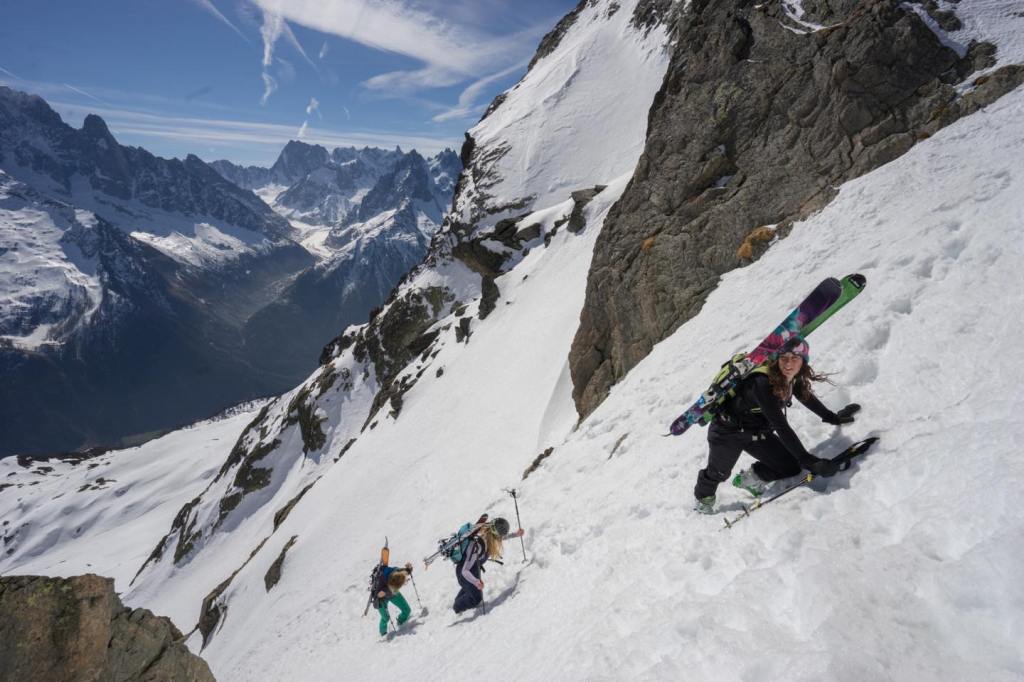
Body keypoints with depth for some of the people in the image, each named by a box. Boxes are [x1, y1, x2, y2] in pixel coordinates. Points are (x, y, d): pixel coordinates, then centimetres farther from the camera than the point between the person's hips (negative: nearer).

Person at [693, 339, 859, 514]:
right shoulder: (762, 383, -37)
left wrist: (833, 418, 16)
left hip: (758, 432, 7)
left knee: (791, 466, -4)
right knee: (718, 473, 14)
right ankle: (703, 500, 46)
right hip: (728, 431, -6)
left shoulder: (792, 379, -13)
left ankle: (750, 479, 22)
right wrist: (807, 460, -39)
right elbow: (781, 426, -38)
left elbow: (807, 397, 11)